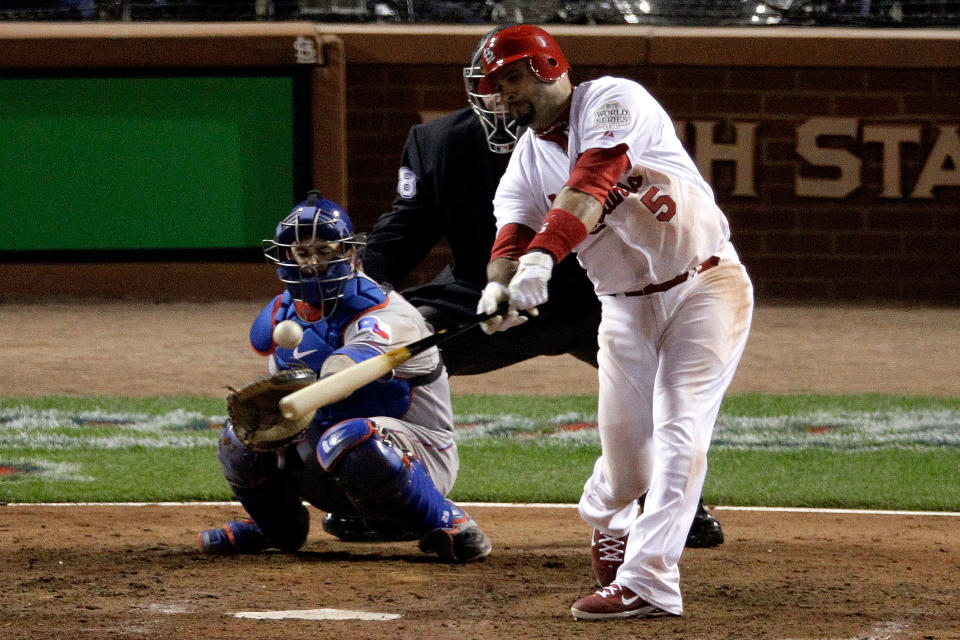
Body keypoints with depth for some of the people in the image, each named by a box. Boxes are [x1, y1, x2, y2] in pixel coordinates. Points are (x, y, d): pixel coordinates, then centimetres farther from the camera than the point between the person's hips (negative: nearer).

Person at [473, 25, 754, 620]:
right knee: (625, 443, 3)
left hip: (706, 287, -6)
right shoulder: (526, 159, 4)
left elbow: (594, 181, -31)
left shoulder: (611, 101, -14)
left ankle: (649, 580, -20)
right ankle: (607, 519, 36)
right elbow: (514, 229, -12)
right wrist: (500, 285, -36)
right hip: (627, 306, 6)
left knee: (679, 430, -16)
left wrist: (543, 255, -45)